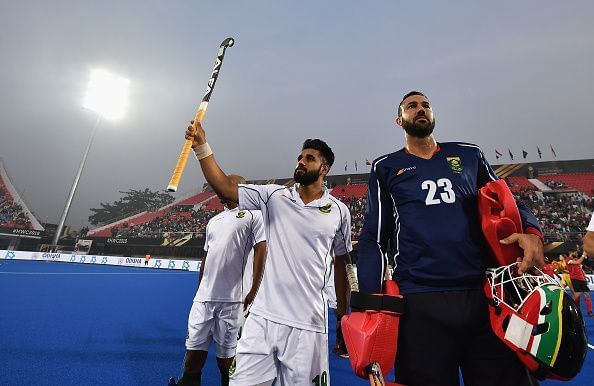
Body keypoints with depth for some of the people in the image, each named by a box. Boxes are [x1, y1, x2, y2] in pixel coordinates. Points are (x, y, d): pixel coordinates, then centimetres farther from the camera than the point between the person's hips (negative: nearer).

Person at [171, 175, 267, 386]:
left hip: (232, 299, -5)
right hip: (203, 297, 6)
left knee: (226, 351, 8)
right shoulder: (213, 221, 18)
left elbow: (260, 252, -9)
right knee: (195, 345, 9)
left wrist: (254, 292, -13)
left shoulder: (252, 214, -3)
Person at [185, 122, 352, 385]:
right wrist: (201, 147, -15)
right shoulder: (274, 196, 3)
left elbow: (340, 263, 10)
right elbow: (225, 188, -7)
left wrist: (343, 314, 14)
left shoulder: (339, 211, 2)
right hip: (262, 317, 1)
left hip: (308, 324, 0)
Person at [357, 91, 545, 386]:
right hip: (420, 303, -2)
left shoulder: (469, 155, 15)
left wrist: (531, 232, -5)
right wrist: (370, 301, -5)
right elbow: (374, 239, 5)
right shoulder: (386, 167, 9)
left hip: (485, 295, 3)